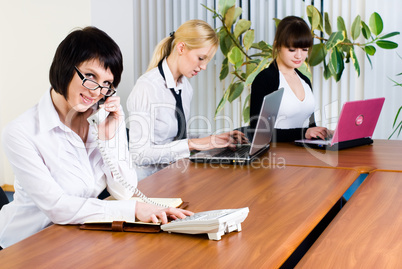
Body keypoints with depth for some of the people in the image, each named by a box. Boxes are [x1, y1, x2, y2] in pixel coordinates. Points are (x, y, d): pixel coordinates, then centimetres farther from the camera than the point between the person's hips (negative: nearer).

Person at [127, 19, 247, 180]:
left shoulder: (185, 87, 10)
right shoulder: (146, 87, -16)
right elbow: (139, 154, -21)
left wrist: (215, 140, 1)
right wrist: (192, 144, -22)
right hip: (149, 181, -8)